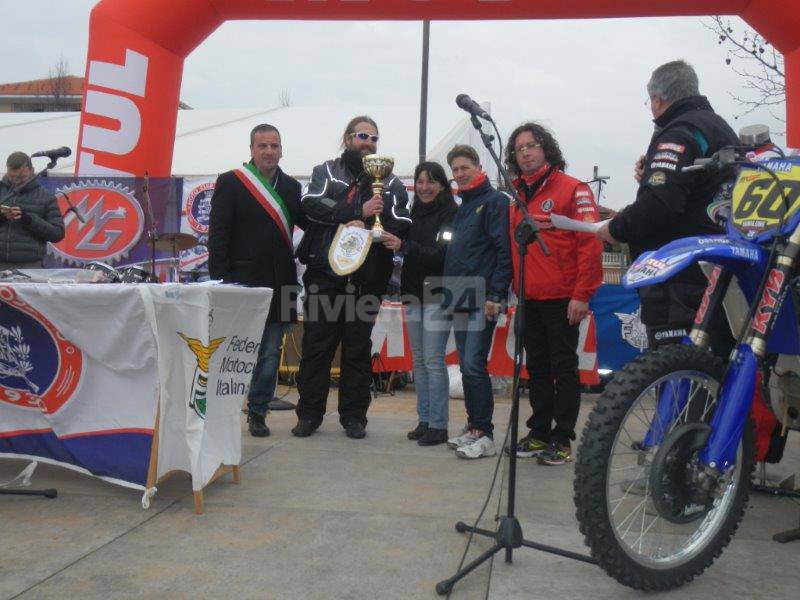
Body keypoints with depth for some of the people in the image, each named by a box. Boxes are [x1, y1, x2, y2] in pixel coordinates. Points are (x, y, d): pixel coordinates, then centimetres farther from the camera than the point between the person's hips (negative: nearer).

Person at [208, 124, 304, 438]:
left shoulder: (292, 187, 14)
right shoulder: (230, 182, 0)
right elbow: (218, 235, -4)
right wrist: (220, 282, -11)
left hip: (278, 284, 4)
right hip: (242, 283, -4)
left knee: (270, 354, 8)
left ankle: (257, 412, 20)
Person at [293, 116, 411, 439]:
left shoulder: (390, 183, 14)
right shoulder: (326, 172, 10)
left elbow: (402, 224, 2)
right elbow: (312, 206, -10)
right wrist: (359, 211, -17)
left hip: (366, 279, 1)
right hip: (324, 274, -1)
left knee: (358, 348, 6)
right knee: (316, 345, 3)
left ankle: (354, 416, 16)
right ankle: (309, 413, 13)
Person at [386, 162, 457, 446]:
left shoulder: (451, 214, -8)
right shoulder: (414, 214, 13)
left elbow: (441, 255, -17)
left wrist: (404, 246, -24)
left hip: (437, 295, -7)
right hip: (413, 294, 7)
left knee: (433, 361, -6)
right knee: (419, 360, 10)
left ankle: (438, 425, 2)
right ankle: (424, 420, 19)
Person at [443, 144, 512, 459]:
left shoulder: (495, 201, -4)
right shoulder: (461, 207, 21)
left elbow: (504, 251, -12)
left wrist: (495, 295, -19)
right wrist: (452, 292, 14)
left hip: (483, 300, -8)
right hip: (461, 300, 9)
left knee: (474, 365, -12)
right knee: (466, 366, 11)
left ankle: (484, 434, -5)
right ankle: (473, 427, 19)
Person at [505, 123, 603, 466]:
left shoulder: (573, 189, -6)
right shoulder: (517, 198, 15)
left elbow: (590, 243, -12)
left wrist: (583, 295, -16)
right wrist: (516, 289, 12)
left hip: (562, 299, -6)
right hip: (529, 300, 7)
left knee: (564, 367, 0)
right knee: (537, 368, 12)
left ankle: (562, 439, 7)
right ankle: (539, 433, 21)